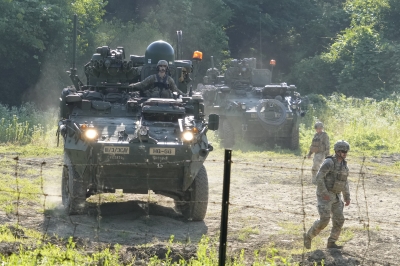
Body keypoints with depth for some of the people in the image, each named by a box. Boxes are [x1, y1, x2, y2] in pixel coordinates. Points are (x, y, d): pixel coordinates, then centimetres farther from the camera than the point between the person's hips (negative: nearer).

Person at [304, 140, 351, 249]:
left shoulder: (343, 164, 9)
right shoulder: (329, 162, -18)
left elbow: (344, 182, 17)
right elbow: (319, 177, -21)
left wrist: (347, 197, 12)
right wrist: (324, 193, -24)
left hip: (335, 196, 8)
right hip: (324, 195, -7)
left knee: (339, 220, -1)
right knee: (324, 220, -14)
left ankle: (331, 243, 9)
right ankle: (308, 236, 8)